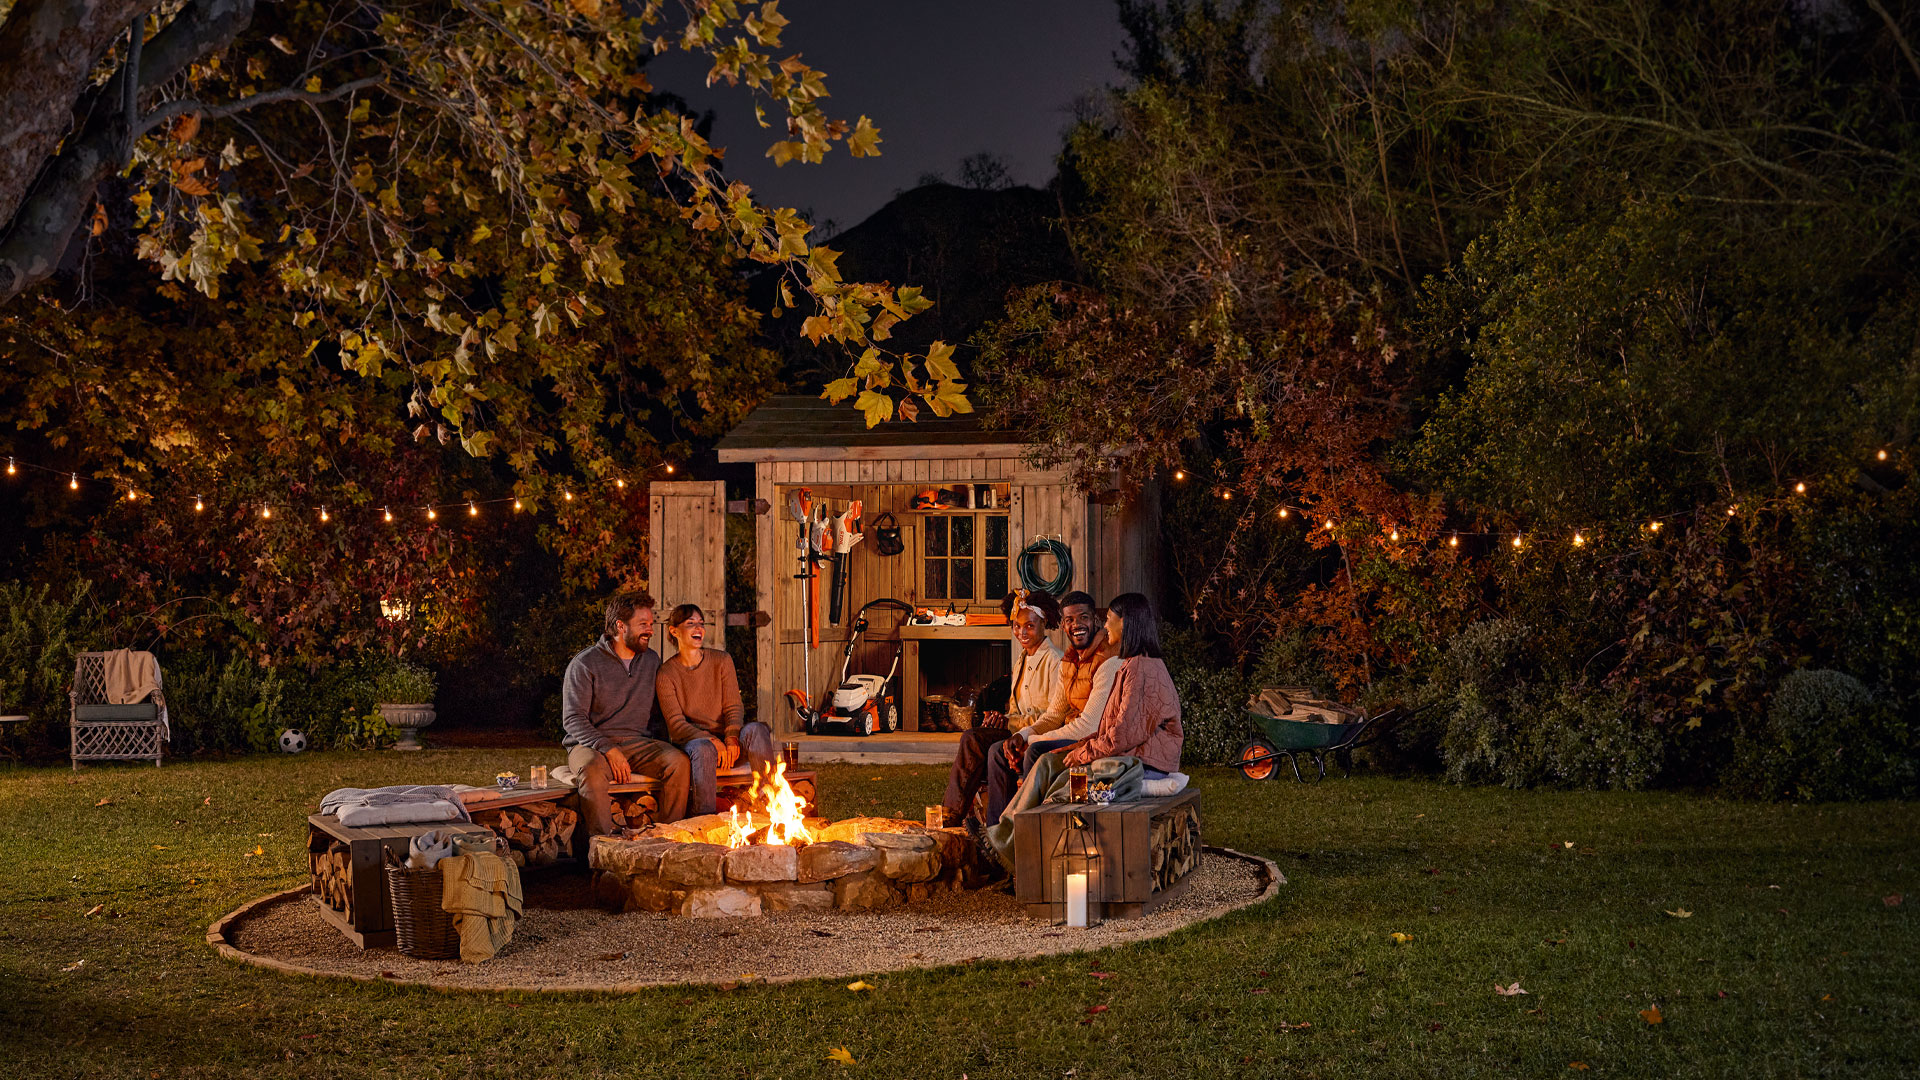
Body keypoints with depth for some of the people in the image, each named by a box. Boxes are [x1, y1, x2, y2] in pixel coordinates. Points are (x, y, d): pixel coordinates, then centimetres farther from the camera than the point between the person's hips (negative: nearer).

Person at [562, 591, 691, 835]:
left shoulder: (652, 660, 15)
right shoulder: (585, 664, -3)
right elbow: (573, 719, -9)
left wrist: (656, 749, 0)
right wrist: (609, 750, -21)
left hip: (638, 743, 4)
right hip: (592, 744, -4)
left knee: (678, 761, -24)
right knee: (593, 770, -38)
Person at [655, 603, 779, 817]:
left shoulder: (722, 661, 8)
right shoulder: (666, 673, -1)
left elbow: (734, 707, 3)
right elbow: (676, 724, -8)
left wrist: (732, 738, -17)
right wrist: (711, 740, -23)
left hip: (725, 739, 3)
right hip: (690, 741, -3)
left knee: (755, 729, -29)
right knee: (703, 749, -39)